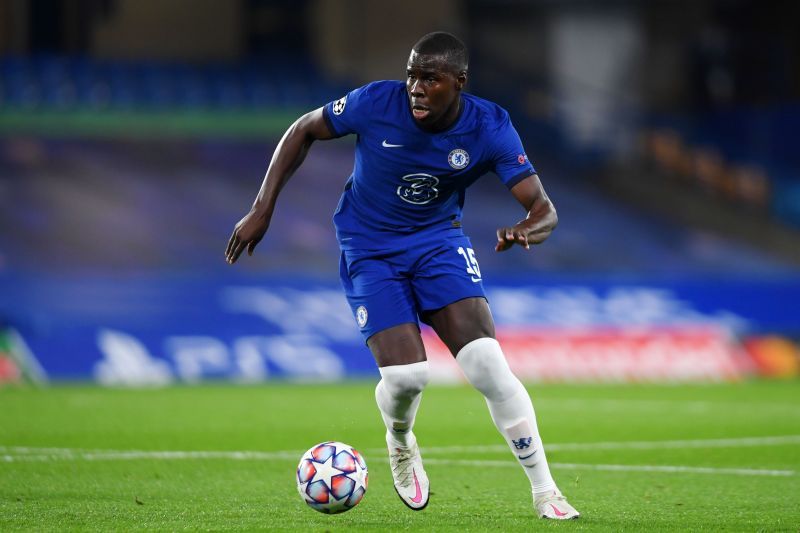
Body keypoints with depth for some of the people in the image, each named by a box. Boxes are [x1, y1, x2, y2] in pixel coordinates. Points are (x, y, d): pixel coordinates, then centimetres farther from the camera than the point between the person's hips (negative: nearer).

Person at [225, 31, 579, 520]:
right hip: (370, 251, -1)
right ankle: (401, 443, 20)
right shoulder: (376, 102, -21)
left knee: (487, 364, -18)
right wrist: (263, 210, -8)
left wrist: (525, 232, -45)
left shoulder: (490, 128, -18)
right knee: (405, 374, -19)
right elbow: (304, 131, -4)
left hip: (440, 241, 1)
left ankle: (545, 492, -6)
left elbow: (544, 209, -20)